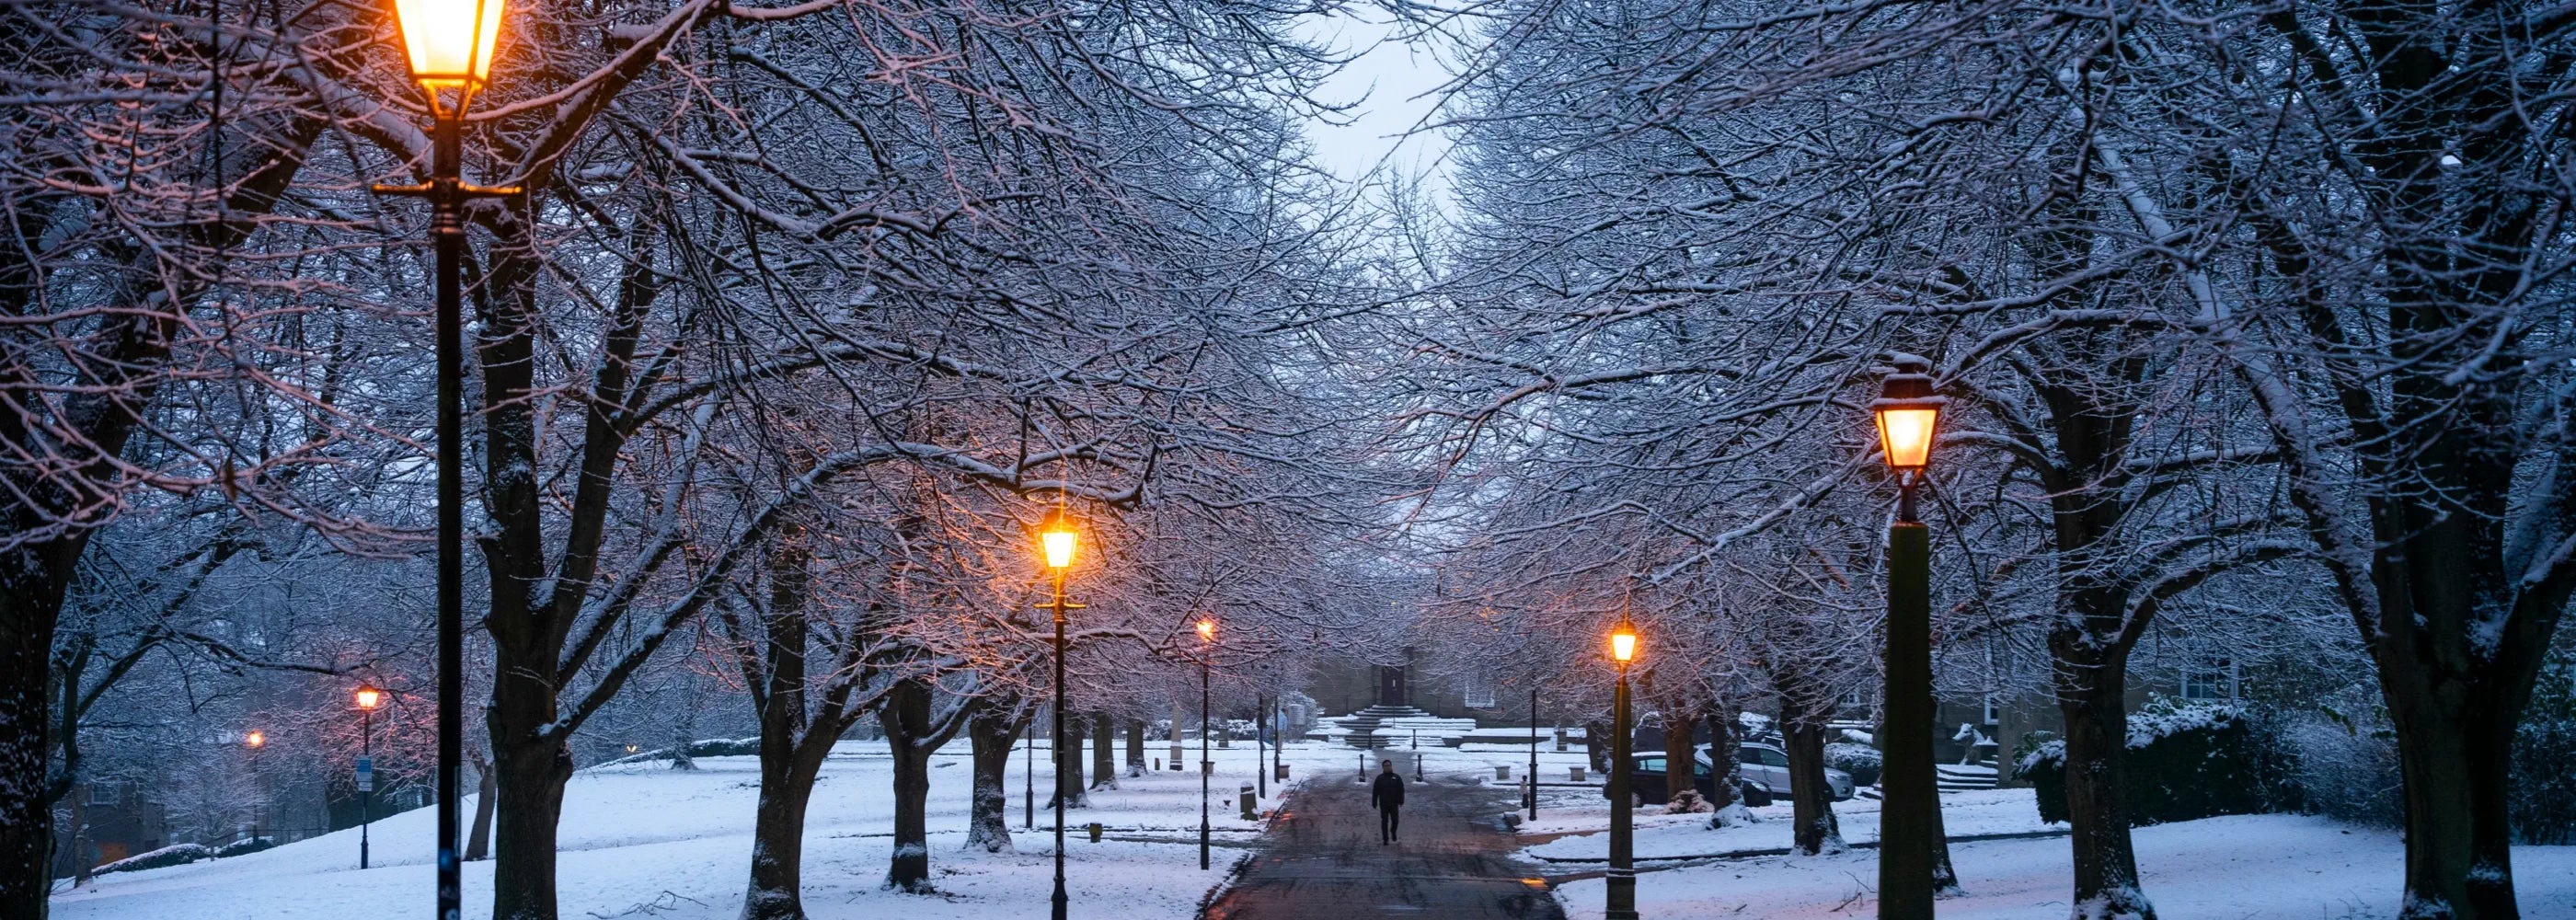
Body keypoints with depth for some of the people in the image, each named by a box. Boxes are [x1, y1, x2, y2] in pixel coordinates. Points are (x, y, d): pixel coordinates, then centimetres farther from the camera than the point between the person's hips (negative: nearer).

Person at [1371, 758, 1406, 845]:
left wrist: (1401, 801, -9)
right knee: (1384, 822, 0)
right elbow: (1375, 792, 4)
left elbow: (1401, 790, 1)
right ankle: (1385, 839, 6)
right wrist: (1374, 803, 0)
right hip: (1383, 804, 0)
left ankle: (1393, 832, 31)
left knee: (1395, 820, 1)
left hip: (1394, 803, 0)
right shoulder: (1379, 778, 3)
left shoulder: (1397, 778, 3)